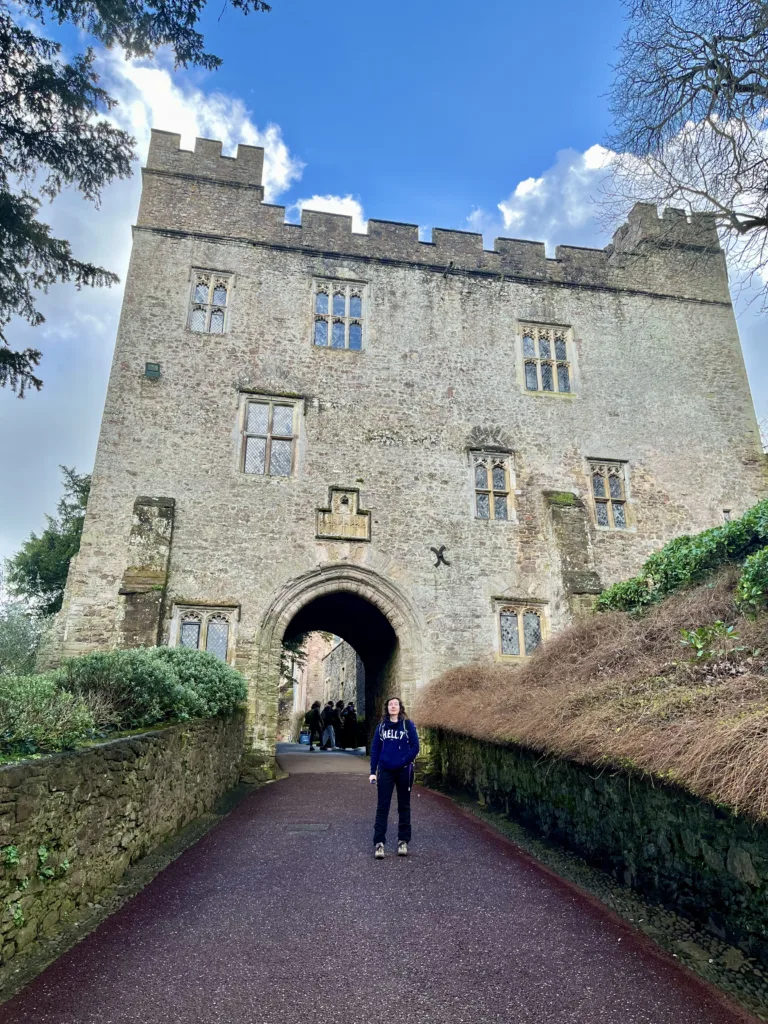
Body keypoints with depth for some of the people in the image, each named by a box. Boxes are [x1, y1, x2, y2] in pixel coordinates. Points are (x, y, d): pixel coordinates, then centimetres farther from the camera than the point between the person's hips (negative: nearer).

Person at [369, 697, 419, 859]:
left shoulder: (408, 724, -4)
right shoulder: (382, 725, 3)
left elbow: (415, 747, -6)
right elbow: (374, 748, 5)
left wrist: (403, 762, -18)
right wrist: (373, 771, -1)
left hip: (404, 771, -1)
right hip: (385, 771, 1)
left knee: (404, 806, 10)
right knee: (382, 806, 0)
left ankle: (403, 841, 21)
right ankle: (379, 842, 6)